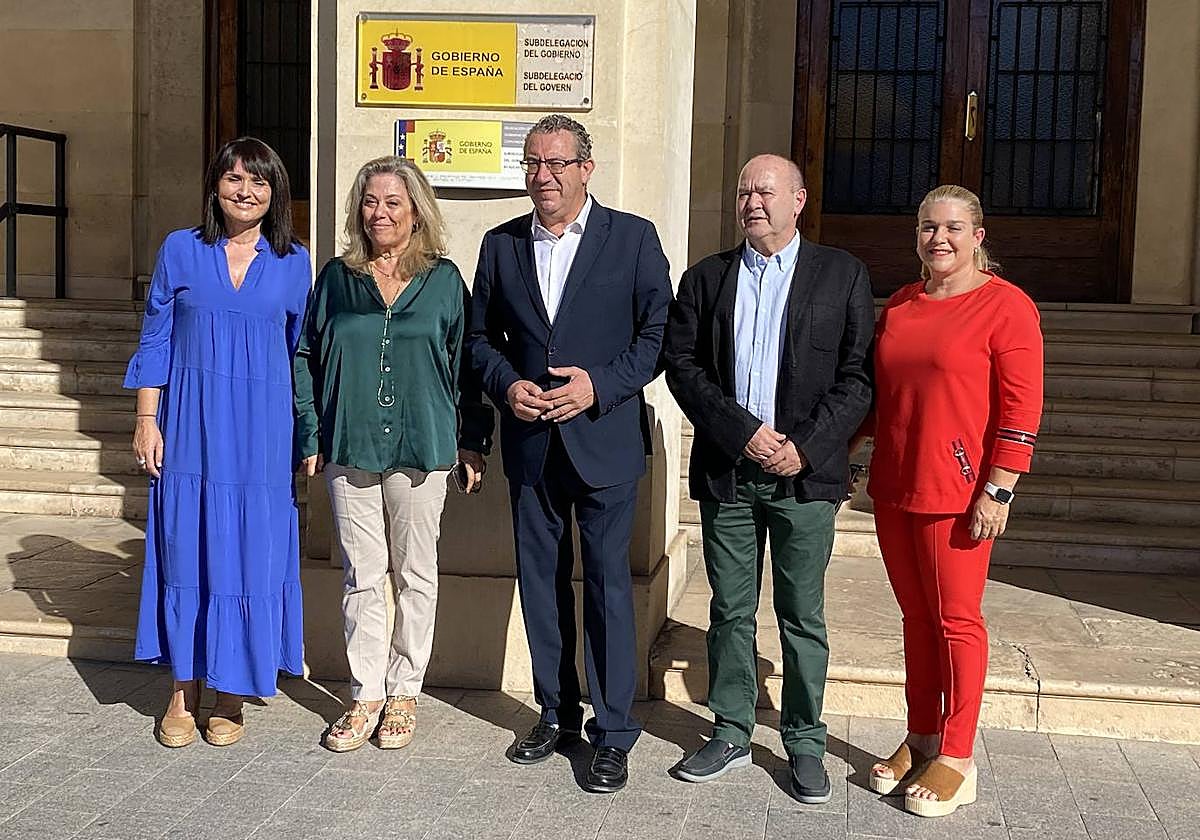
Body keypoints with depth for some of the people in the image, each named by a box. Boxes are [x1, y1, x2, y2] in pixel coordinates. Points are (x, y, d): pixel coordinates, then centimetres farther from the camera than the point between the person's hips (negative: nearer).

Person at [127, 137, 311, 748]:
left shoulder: (293, 262, 5)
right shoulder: (181, 250, 4)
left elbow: (300, 350, 9)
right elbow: (155, 339, 6)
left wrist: (307, 434, 6)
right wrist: (147, 420, -1)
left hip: (262, 429, 0)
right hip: (190, 423, 0)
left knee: (250, 553, 3)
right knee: (184, 550, 4)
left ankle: (230, 691, 17)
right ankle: (183, 690, 18)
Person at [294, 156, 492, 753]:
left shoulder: (443, 279, 4)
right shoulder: (338, 277, 7)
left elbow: (464, 363, 5)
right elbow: (307, 357, 9)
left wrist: (473, 442, 1)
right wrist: (311, 437, 2)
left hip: (420, 450, -1)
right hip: (350, 448, 1)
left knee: (415, 575, 7)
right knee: (361, 576, 6)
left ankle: (403, 692, 20)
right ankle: (366, 694, 17)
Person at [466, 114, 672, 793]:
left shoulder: (633, 237, -2)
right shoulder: (501, 244, 8)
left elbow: (659, 332, -4)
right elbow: (482, 336, 13)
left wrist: (600, 385, -16)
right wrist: (507, 384, -6)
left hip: (604, 440, -4)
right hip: (530, 443, 4)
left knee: (609, 584, 1)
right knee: (541, 581, 12)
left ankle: (613, 734, 12)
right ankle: (557, 713, 28)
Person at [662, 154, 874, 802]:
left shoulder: (842, 274, 3)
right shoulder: (706, 277, 9)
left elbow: (858, 376, -2)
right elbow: (681, 364, 1)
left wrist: (805, 446, -12)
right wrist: (744, 432, -11)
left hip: (805, 473, -2)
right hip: (726, 471, 2)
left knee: (802, 616, 6)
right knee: (730, 612, 10)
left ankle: (804, 744, 18)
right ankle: (730, 734, 23)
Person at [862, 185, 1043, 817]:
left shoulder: (1006, 306, -8)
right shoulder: (898, 306, 12)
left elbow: (1021, 407, -11)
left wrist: (997, 492, -15)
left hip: (956, 494, -6)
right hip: (894, 488, 6)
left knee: (956, 620, 2)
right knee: (917, 616, 14)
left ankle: (956, 760, 14)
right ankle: (920, 739, 27)